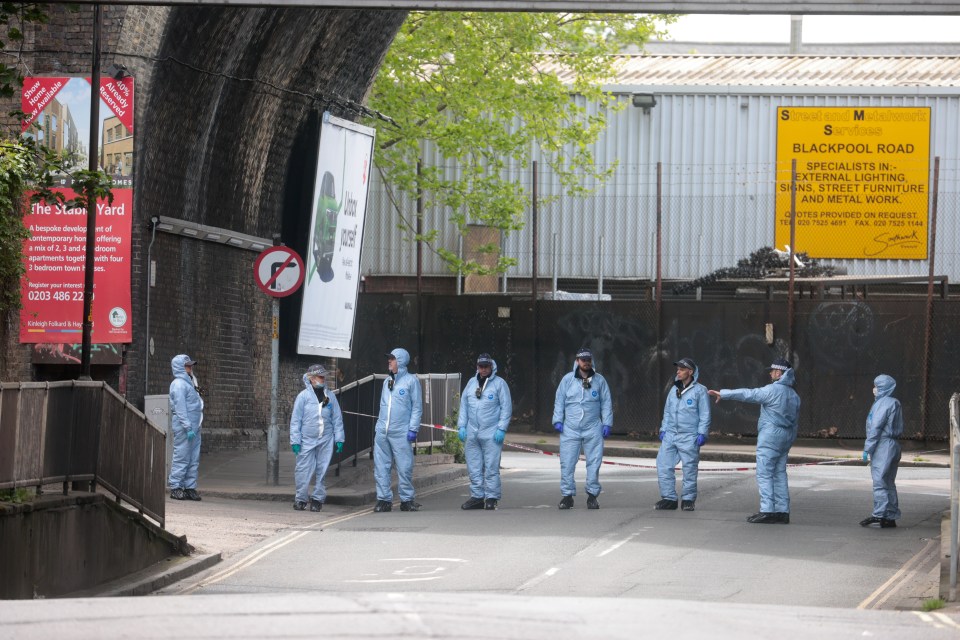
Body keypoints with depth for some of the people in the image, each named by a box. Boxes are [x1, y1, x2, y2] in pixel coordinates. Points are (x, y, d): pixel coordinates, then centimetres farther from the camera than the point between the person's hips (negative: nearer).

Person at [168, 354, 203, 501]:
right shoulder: (178, 384, -10)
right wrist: (188, 428, -21)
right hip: (183, 428, -9)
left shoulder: (188, 383, 20)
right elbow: (180, 408, -17)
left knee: (193, 460, 8)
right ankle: (175, 488, -4)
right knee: (182, 457, -7)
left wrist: (195, 427, 15)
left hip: (193, 427, 9)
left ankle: (190, 487, 10)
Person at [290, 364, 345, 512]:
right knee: (304, 470, -3)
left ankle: (318, 498, 12)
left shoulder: (330, 397, 9)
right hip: (307, 440, -3)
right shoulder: (303, 396, 0)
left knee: (322, 470, 4)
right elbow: (295, 420, 0)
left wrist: (339, 438, 5)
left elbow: (337, 419, 11)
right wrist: (295, 440, -5)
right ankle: (300, 499, 8)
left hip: (326, 440, 3)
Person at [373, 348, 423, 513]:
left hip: (401, 432, -6)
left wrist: (413, 429, -10)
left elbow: (417, 407, -3)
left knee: (404, 468, -3)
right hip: (382, 431, 6)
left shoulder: (411, 380, -1)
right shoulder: (387, 382, 17)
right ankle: (384, 499, 6)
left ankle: (406, 500, 6)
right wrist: (380, 426, 14)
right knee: (381, 467, 2)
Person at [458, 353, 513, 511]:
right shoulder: (471, 383, 14)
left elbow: (506, 407, -4)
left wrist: (501, 429, -10)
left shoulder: (499, 383, -2)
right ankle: (477, 497, 13)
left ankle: (491, 498, 0)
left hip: (491, 434, -5)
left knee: (491, 468, -5)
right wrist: (461, 426, 8)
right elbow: (464, 406, 17)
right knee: (474, 468, 7)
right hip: (472, 433, 5)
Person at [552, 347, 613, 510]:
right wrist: (558, 420, -1)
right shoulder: (567, 379, 5)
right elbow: (559, 401, 8)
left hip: (593, 429, 0)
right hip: (570, 429, 0)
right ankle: (567, 495, 4)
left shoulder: (599, 380, 7)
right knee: (567, 463, -3)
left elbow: (606, 403, 10)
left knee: (594, 463, 1)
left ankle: (592, 495, 10)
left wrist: (607, 424, 3)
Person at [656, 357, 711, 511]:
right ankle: (669, 498, 6)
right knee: (663, 465, -1)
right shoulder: (674, 390, 16)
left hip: (689, 437, -6)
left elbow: (705, 415, -4)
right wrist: (663, 429, 13)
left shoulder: (699, 391, -3)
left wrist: (702, 433, -11)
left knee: (690, 470, -1)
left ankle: (688, 499, 9)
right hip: (670, 435, 6)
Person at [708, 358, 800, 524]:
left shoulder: (773, 390, -12)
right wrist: (789, 439, 22)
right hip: (785, 438, 8)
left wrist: (723, 394, -6)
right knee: (779, 474, 10)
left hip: (770, 436, -8)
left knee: (764, 474, -7)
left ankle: (767, 511, -14)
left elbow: (748, 394, -12)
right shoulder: (794, 395, 14)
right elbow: (795, 419, 17)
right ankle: (782, 512, 7)